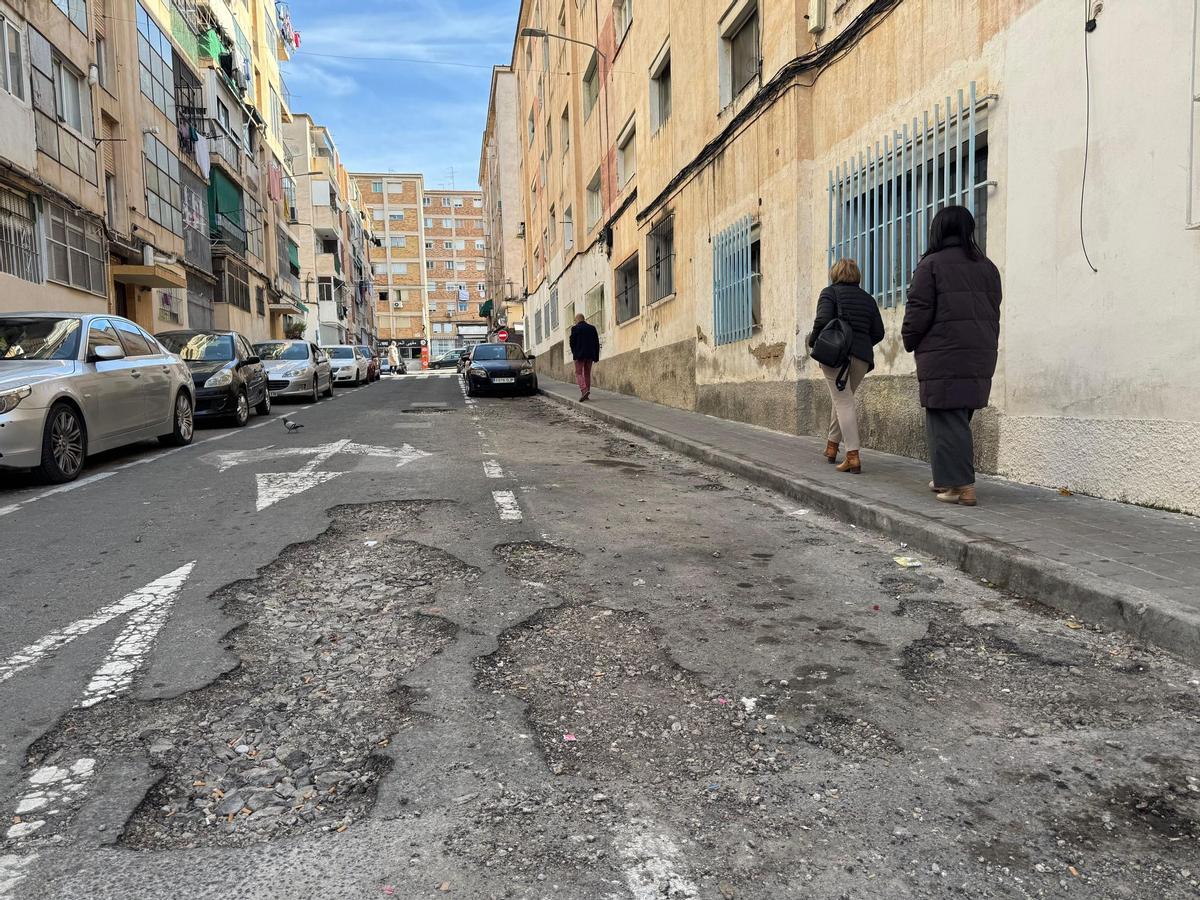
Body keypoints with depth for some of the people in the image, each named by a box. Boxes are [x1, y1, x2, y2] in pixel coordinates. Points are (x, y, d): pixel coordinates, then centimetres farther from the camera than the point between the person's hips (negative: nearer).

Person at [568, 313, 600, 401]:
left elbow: (572, 342, -6)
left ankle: (584, 390, -21)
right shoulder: (592, 328, 8)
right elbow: (597, 343, 7)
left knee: (578, 373, 0)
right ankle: (586, 394, 12)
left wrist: (574, 352, 11)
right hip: (590, 355, 5)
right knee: (587, 374, 12)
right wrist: (596, 356, 10)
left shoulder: (575, 328, -5)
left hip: (579, 355, -4)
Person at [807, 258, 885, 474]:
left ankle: (853, 457, -17)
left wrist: (813, 341, 1)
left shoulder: (830, 292, 3)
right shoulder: (868, 298, 17)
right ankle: (832, 447, 29)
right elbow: (878, 333, 12)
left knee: (843, 402, -7)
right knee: (843, 399, 21)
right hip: (862, 356, 5)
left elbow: (823, 320, -14)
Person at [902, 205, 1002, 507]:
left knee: (946, 420, -4)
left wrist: (910, 341, 7)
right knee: (959, 419, 15)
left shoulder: (932, 264, -5)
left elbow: (919, 310, -8)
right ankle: (948, 479, 23)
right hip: (981, 354, 7)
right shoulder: (987, 266, 15)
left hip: (944, 355, -7)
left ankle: (961, 486, -7)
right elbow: (993, 312, 17)